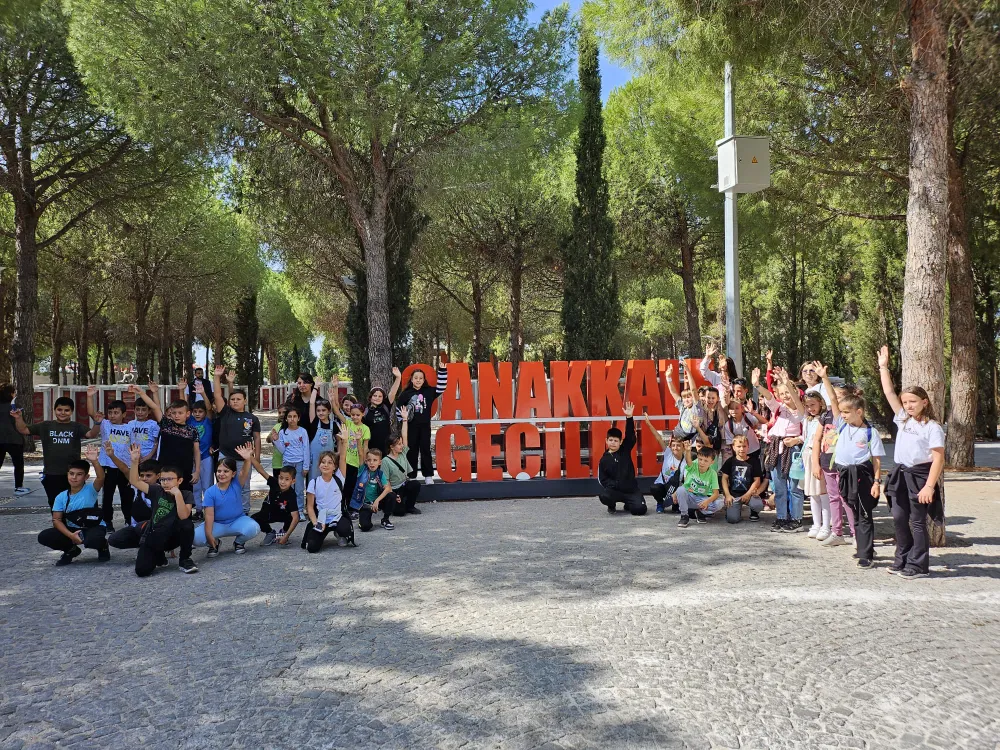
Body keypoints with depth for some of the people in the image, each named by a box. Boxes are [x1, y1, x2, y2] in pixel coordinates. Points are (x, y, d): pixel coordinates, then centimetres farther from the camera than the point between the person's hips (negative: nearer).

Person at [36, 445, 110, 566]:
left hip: (94, 528, -4)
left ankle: (103, 546, 2)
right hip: (72, 530, 5)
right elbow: (57, 520, -3)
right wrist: (71, 535, -19)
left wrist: (94, 461, -50)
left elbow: (101, 478, -32)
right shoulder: (61, 497, -1)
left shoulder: (91, 490, -11)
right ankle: (71, 550, 12)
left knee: (93, 540, -39)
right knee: (44, 537, -16)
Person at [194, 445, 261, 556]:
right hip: (218, 524, 0)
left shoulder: (237, 484, -8)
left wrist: (247, 460, -51)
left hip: (237, 521, 0)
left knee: (253, 528, -31)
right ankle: (214, 544, 11)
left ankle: (239, 542, 4)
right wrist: (209, 534, -25)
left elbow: (244, 472, -30)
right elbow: (209, 515, -13)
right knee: (196, 538, -25)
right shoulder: (210, 492, -9)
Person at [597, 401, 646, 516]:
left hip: (631, 490, 1)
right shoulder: (604, 460, 1)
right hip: (615, 490, 0)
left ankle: (628, 504, 18)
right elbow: (602, 479, -1)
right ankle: (612, 506, 7)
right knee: (604, 496, -32)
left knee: (640, 509, -20)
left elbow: (630, 435, -10)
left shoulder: (625, 450, 2)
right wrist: (616, 484, -17)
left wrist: (629, 417, -22)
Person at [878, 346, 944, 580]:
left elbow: (938, 459, -13)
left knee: (917, 522, 1)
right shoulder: (903, 419, 7)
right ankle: (902, 560, 21)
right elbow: (889, 393, 8)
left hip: (919, 476, -6)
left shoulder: (932, 427, -10)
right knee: (899, 518, 9)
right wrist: (883, 367, 7)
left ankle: (919, 565, 10)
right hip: (901, 474, 6)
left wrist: (929, 486, -20)